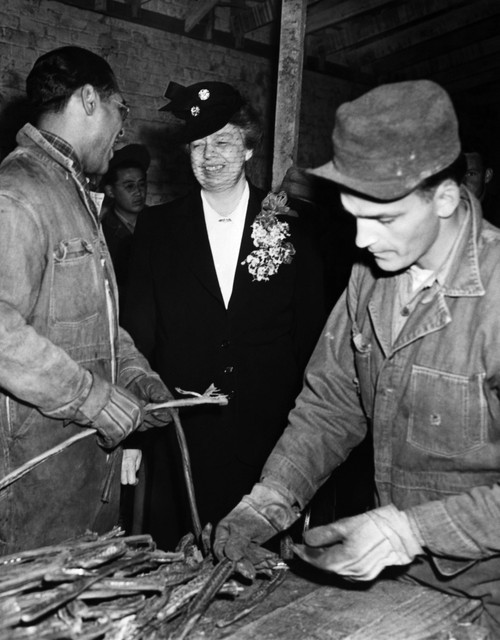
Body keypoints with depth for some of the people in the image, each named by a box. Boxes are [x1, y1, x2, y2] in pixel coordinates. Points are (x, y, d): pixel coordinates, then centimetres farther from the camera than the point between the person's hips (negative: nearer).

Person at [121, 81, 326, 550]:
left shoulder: (292, 229, 2)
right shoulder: (156, 229, 4)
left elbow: (310, 336, 3)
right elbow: (139, 333, 3)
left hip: (272, 440, 0)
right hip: (181, 437, 1)